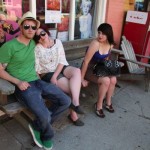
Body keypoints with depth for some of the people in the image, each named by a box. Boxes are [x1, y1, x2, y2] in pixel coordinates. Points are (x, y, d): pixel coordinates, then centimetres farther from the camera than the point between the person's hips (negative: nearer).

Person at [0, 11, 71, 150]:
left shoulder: (33, 43, 12)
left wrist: (37, 75, 14)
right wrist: (18, 82, -16)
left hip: (38, 81, 7)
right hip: (24, 86, -7)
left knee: (66, 101, -2)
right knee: (45, 116, -26)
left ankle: (37, 126, 10)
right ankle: (47, 134, 13)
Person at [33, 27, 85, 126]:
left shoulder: (57, 42, 1)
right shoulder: (37, 49, -8)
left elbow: (62, 61, -5)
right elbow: (37, 69, -11)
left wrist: (55, 76, -18)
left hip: (61, 68, 4)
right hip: (47, 73, -4)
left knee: (77, 71, -28)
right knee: (74, 86, -23)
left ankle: (75, 103, -30)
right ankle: (74, 110, -6)